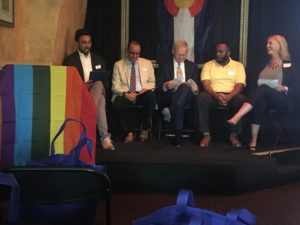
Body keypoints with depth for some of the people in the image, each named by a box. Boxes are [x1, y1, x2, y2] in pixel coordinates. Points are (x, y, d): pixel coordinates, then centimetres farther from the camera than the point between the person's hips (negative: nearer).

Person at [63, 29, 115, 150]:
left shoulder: (99, 59, 20)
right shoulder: (69, 60, 7)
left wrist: (97, 85, -8)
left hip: (97, 89, 3)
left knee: (99, 84, -36)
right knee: (100, 102, -36)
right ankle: (105, 137, -39)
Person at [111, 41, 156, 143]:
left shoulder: (147, 63, 17)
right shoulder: (118, 65, 10)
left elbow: (152, 82, 15)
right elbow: (115, 86, 2)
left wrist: (146, 89, -9)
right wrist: (125, 94, -18)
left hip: (142, 94, 1)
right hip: (125, 95, -1)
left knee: (151, 96, -35)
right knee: (118, 103, -36)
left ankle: (145, 129, -14)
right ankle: (129, 132, -12)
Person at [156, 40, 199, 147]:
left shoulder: (192, 66, 20)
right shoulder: (165, 66, 14)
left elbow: (196, 86, 15)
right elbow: (158, 87, 7)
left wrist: (195, 89, -11)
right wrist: (166, 85, -18)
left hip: (187, 97, 1)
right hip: (168, 97, -1)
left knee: (185, 87, -37)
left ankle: (170, 112, -34)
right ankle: (178, 135, -34)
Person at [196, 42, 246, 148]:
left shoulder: (238, 65, 9)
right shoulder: (208, 65, 11)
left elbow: (239, 85, -3)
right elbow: (206, 84, -2)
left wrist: (228, 97, -23)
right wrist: (216, 96, -23)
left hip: (231, 95, 0)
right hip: (213, 95, 1)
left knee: (241, 99, -34)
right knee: (201, 97, -32)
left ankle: (233, 135, -20)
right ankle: (206, 135, -25)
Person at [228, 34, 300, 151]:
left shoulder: (289, 66, 4)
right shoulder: (265, 65, 20)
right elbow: (257, 84, 18)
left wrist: (284, 89, -18)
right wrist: (256, 92, -4)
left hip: (285, 101, -3)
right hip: (266, 99, 4)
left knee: (263, 88, -34)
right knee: (259, 101, -36)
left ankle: (236, 117, -53)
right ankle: (253, 140, -42)